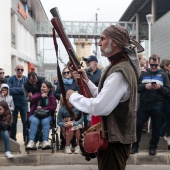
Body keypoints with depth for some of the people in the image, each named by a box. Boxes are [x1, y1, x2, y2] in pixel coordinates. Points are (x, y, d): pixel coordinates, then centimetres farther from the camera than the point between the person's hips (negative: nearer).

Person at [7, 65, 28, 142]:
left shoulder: (26, 79, 1)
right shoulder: (11, 79, 0)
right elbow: (9, 90, -14)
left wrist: (14, 89, -15)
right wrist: (21, 90, -16)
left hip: (23, 103, 0)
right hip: (13, 103, 0)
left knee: (25, 121, 0)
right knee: (13, 121, 8)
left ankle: (26, 138, 10)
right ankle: (12, 138, 19)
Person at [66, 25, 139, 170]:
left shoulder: (119, 72, -24)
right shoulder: (121, 66, 11)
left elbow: (99, 107, -29)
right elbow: (104, 97, 16)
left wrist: (73, 97, -15)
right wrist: (86, 80, 7)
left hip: (114, 140, -11)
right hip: (115, 135, 11)